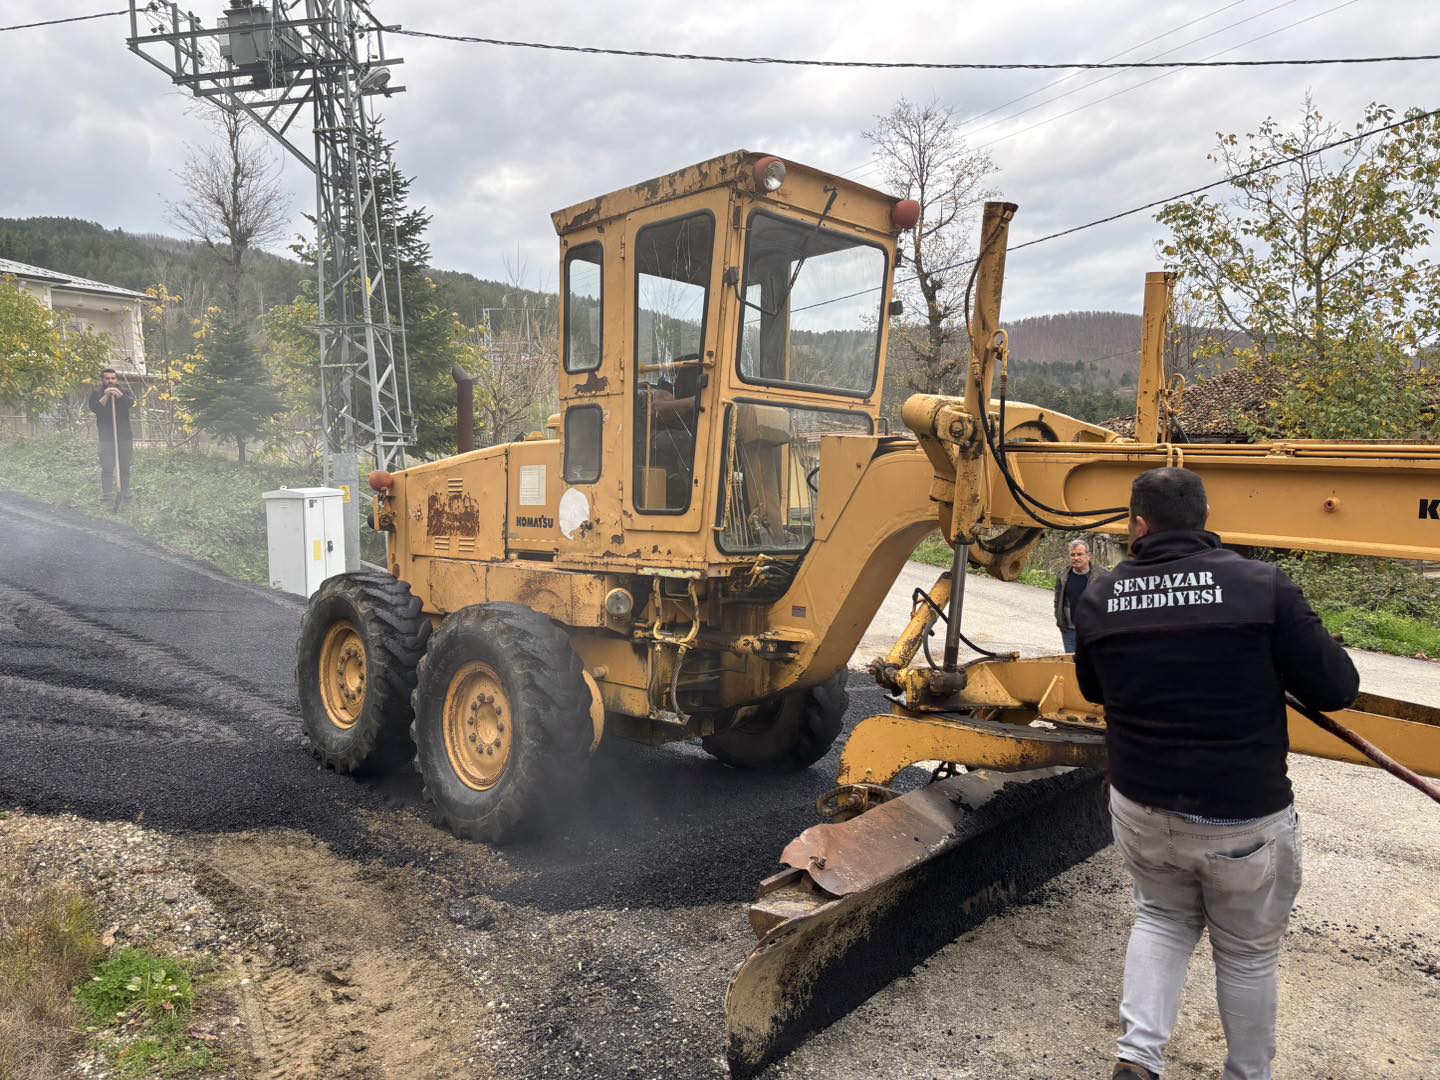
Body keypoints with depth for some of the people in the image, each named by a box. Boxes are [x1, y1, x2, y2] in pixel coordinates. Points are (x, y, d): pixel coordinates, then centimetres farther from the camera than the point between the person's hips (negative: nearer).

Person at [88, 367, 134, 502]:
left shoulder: (123, 392, 11)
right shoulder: (96, 394, 6)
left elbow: (130, 402, -11)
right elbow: (95, 408, -12)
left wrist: (118, 394, -26)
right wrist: (106, 395, -19)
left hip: (125, 436, 2)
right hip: (106, 438, -2)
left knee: (125, 468, 5)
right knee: (107, 469, -8)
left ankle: (125, 494, 11)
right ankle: (106, 495, -8)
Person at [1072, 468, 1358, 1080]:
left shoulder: (1098, 601, -6)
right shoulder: (1262, 586, -16)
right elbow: (1337, 689, -10)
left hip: (1141, 806, 3)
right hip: (1245, 818, -2)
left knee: (1162, 918, 26)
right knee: (1248, 952, 20)